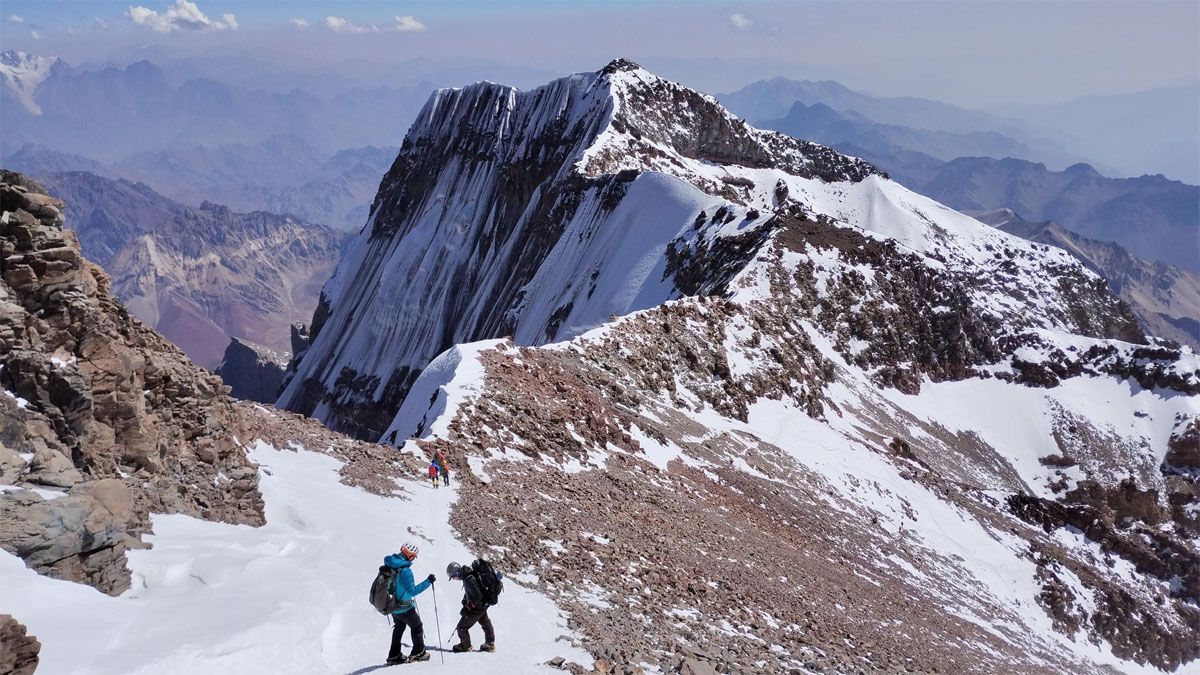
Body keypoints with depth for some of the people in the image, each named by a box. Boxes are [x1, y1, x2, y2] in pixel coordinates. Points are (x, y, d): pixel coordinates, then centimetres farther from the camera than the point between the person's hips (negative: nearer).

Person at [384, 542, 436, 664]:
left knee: (399, 627, 25)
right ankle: (418, 652, 21)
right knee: (417, 626, 14)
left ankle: (394, 655, 28)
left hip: (392, 604, 7)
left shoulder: (389, 564, -7)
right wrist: (428, 581, -24)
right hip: (404, 607, -7)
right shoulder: (405, 570, -31)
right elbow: (412, 591, -27)